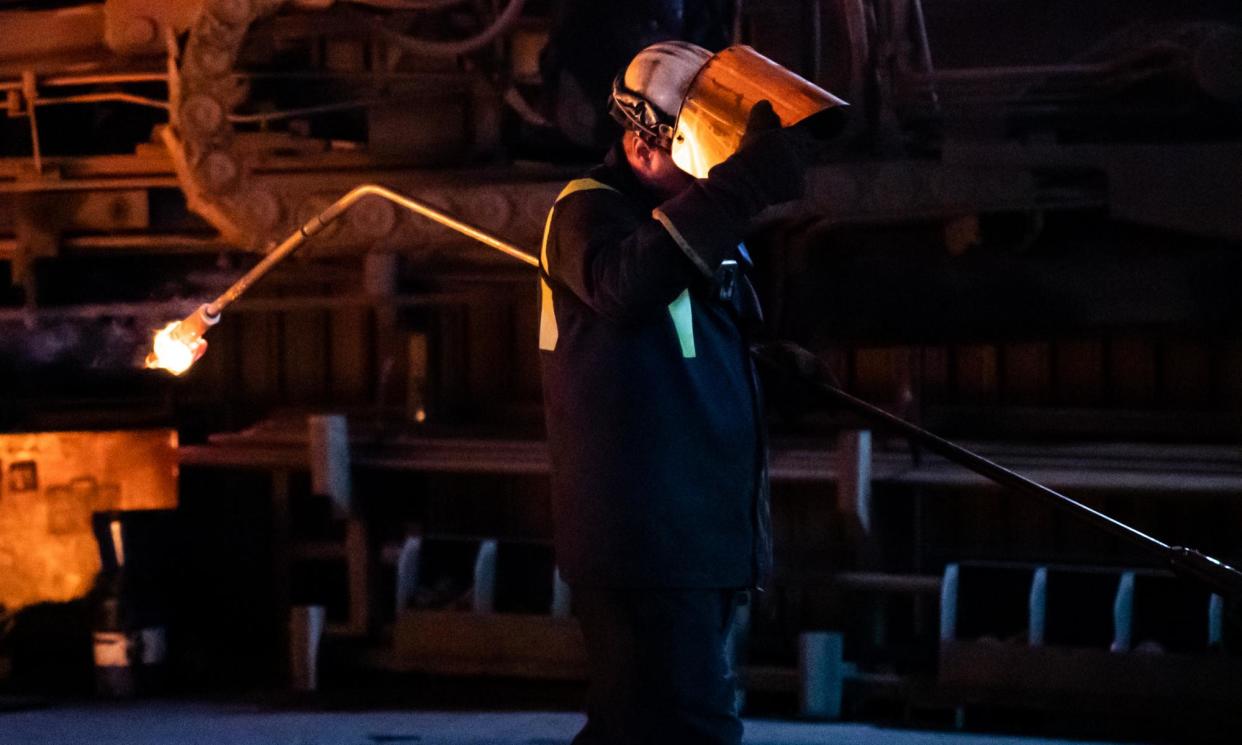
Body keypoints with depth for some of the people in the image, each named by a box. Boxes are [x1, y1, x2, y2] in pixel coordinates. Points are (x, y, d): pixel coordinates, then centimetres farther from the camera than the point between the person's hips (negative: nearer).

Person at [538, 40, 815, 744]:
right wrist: (744, 184, -42)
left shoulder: (689, 213, 18)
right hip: (642, 536, -10)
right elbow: (627, 284, -36)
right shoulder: (591, 210, -10)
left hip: (701, 536, 10)